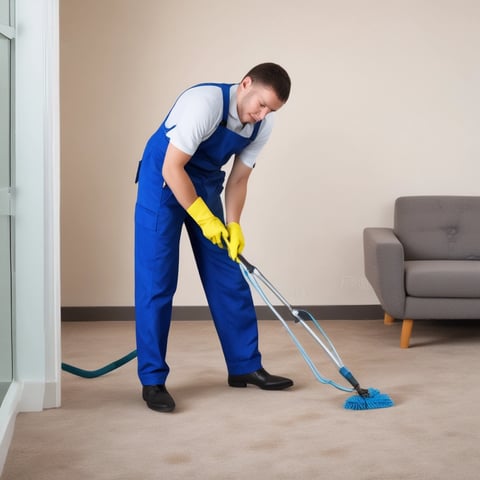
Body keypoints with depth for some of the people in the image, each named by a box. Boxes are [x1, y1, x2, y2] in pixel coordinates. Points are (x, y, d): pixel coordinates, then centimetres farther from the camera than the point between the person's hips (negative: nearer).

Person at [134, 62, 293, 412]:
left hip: (206, 186, 7)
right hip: (163, 182, -6)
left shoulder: (263, 125, -8)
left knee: (228, 278, 5)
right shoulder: (205, 102, -29)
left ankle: (245, 366, 15)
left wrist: (233, 225, -14)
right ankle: (153, 380, -1)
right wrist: (204, 218, -24)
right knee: (156, 282, -8)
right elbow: (172, 168, -28)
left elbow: (238, 179, -1)